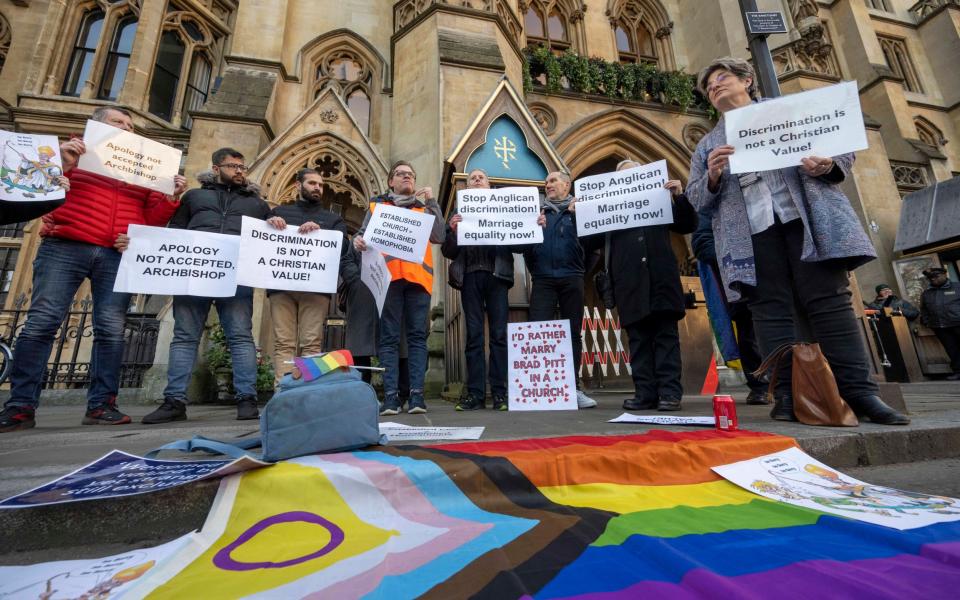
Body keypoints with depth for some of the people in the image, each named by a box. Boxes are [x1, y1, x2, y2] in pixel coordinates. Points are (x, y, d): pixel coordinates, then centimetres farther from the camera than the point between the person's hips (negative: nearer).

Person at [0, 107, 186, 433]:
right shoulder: (72, 150, 16)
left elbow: (152, 218, 14)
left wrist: (172, 197, -3)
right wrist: (62, 164, -9)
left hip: (118, 257, 1)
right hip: (65, 248, -1)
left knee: (111, 330, -6)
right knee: (41, 323, -7)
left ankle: (101, 404, -2)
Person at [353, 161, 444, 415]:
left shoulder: (424, 208, 21)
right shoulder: (377, 205, 21)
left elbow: (439, 237, 5)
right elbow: (363, 235, 13)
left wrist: (432, 202, 4)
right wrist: (358, 241, -10)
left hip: (418, 276, 1)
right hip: (387, 276, 0)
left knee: (417, 336, -3)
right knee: (389, 337, -4)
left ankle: (417, 394, -2)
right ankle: (391, 396, -4)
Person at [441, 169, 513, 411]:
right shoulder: (459, 212, 18)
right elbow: (448, 251, 10)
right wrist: (452, 230, -8)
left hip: (496, 274, 0)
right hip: (470, 275, 1)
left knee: (499, 334, -4)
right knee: (474, 335, -1)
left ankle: (499, 392, 0)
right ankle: (475, 393, 1)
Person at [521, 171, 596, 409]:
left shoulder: (579, 208, 15)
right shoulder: (537, 212, 19)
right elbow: (523, 245, 7)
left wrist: (577, 216, -9)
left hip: (571, 278, 0)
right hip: (543, 279, 1)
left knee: (573, 333, 2)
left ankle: (573, 388, 11)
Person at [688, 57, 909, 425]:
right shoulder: (707, 144, 22)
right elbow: (696, 199, 13)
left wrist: (830, 165, -8)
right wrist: (713, 176, -9)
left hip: (807, 217, 0)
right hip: (750, 230, 1)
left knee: (829, 299, -6)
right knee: (770, 309, -6)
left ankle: (859, 390, -2)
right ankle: (788, 394, -4)